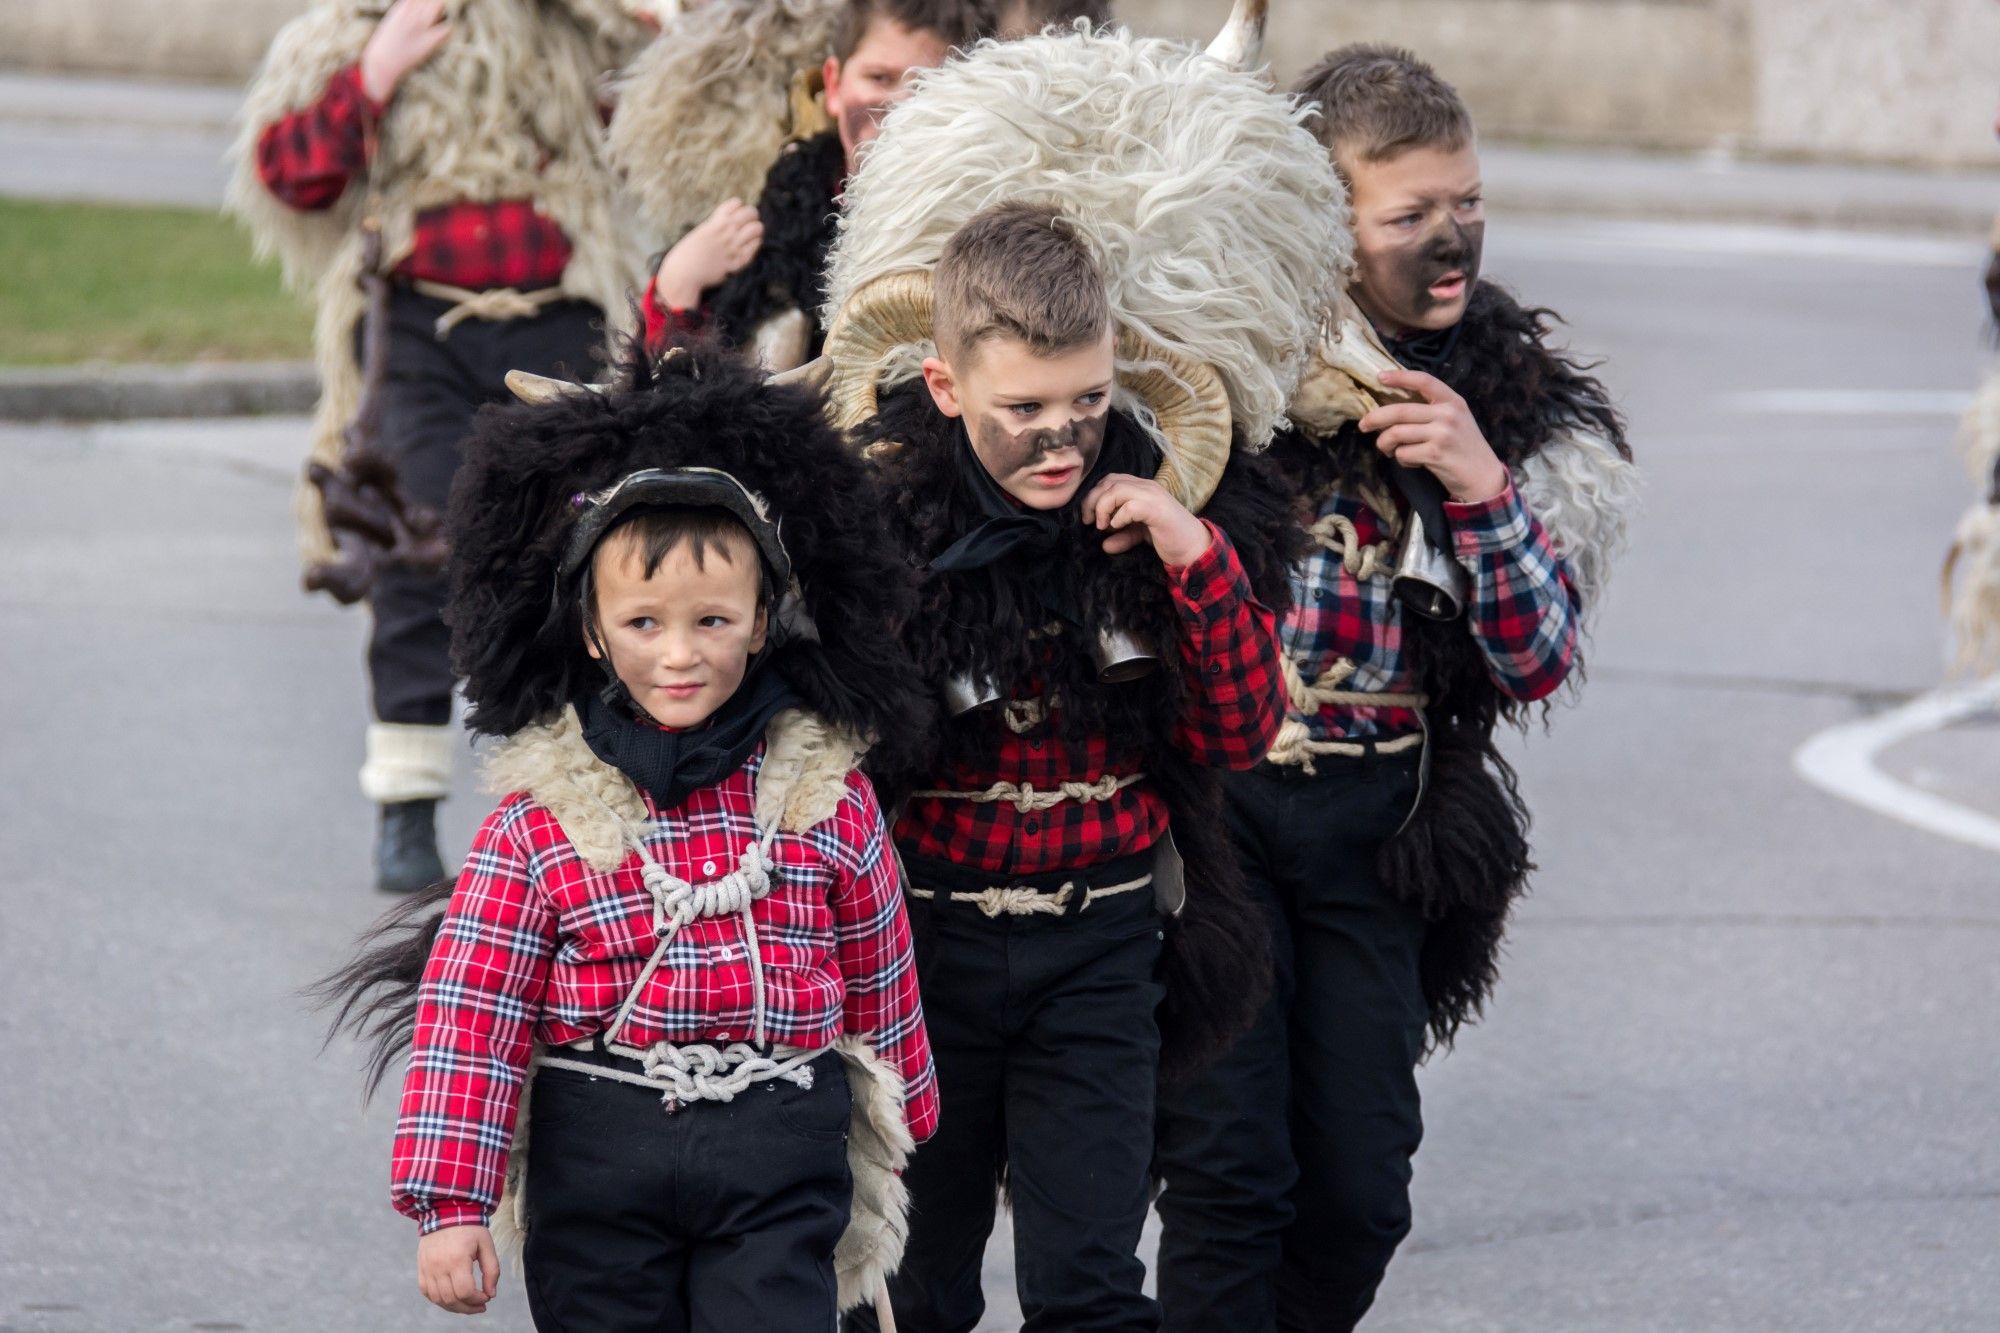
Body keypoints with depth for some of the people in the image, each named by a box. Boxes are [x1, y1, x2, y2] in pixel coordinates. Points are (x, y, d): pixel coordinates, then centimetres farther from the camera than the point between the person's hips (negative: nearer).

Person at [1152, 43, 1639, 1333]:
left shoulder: (1518, 398, 6)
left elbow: (1537, 660, 2)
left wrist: (1481, 486, -12)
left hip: (1371, 823, 3)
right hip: (1208, 790, -3)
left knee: (1357, 1192, 4)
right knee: (1228, 1172, -9)